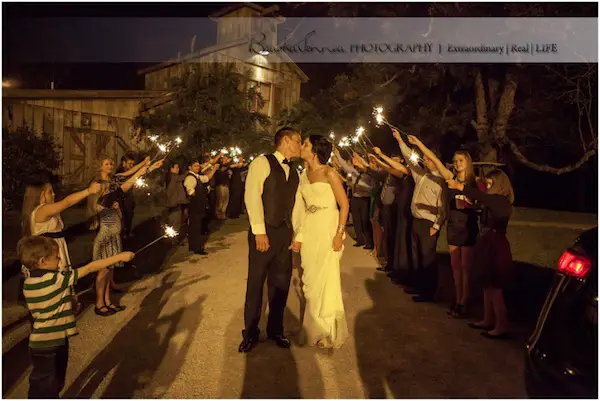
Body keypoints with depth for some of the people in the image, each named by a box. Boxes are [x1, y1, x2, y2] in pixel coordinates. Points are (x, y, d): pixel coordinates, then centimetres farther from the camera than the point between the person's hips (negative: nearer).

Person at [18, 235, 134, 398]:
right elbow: (90, 268, -21)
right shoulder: (56, 280, -23)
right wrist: (119, 256, -17)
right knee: (46, 390, 7)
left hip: (38, 343, 8)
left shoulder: (28, 283, 1)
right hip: (53, 344, -8)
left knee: (40, 386, 24)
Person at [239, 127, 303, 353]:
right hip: (264, 232, -6)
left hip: (285, 233, 6)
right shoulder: (262, 162, -4)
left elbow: (297, 205, 16)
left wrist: (298, 234, 7)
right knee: (255, 284, 2)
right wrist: (259, 231, -19)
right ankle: (250, 334, 18)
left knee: (280, 285, 11)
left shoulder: (294, 173, 17)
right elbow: (252, 195, -13)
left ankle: (275, 330, 27)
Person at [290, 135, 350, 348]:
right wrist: (298, 236, 6)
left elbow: (344, 204, -9)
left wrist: (339, 234, -17)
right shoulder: (303, 175, 11)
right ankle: (313, 328, 27)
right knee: (310, 279, 11)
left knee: (325, 278, -2)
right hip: (308, 230, 6)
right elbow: (303, 207, 12)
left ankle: (329, 331, 15)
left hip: (328, 229, -6)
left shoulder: (329, 173, -7)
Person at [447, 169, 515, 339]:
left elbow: (482, 197, -34)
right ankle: (488, 320, 23)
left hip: (496, 247, -9)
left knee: (494, 287, -3)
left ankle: (502, 326, 4)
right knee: (488, 285, 14)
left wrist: (460, 187, -37)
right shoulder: (494, 201, 14)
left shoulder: (501, 201, -17)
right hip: (489, 245, 9)